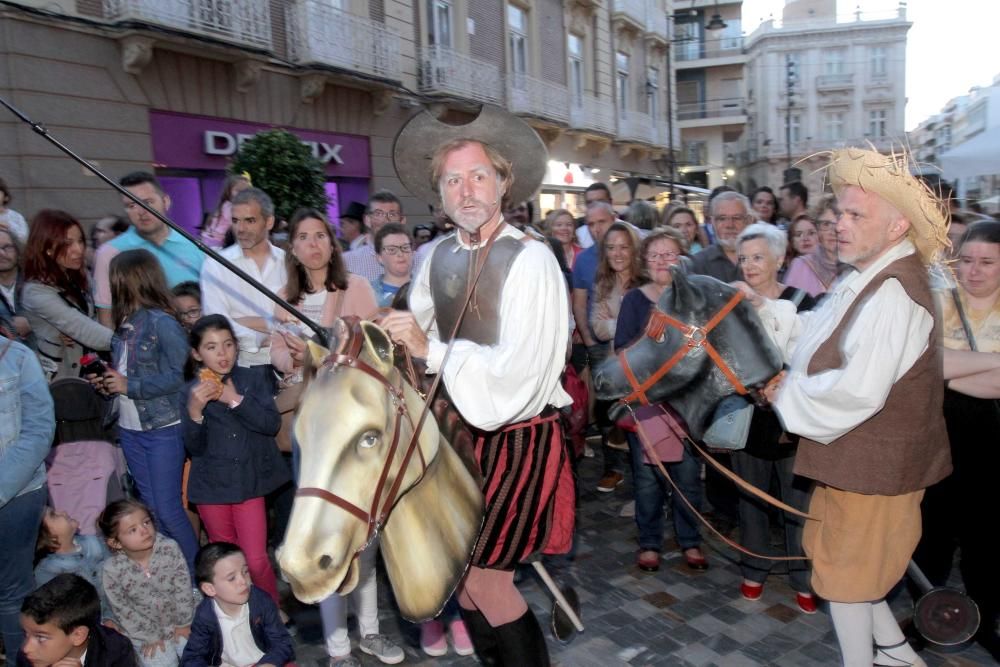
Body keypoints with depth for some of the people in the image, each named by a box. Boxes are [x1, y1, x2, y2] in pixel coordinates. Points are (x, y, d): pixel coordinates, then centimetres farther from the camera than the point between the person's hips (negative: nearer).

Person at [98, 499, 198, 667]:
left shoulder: (170, 548, -19)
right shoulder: (112, 570, -20)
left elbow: (184, 587, -10)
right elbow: (122, 610, -10)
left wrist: (184, 623, -6)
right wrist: (151, 636, -9)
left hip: (178, 620, 1)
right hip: (145, 630, 0)